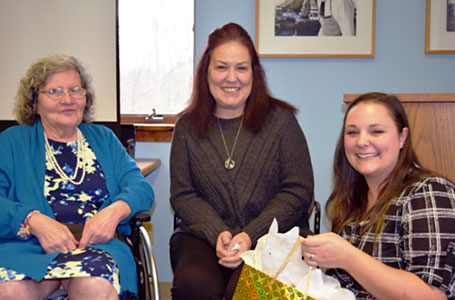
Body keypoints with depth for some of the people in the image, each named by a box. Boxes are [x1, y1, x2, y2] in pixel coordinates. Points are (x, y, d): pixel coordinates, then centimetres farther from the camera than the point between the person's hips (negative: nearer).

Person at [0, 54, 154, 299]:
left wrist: (115, 211, -12)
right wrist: (35, 222, -16)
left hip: (97, 244, 1)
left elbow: (140, 186, 10)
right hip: (29, 245, 0)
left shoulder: (103, 138, 22)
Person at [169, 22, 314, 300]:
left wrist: (251, 236, -13)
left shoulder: (281, 120, 3)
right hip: (204, 235, 2)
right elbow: (183, 195, 6)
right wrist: (218, 234, -12)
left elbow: (298, 192, -1)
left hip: (273, 235, -1)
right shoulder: (188, 127, 9)